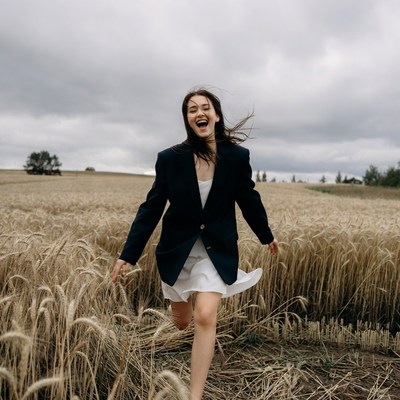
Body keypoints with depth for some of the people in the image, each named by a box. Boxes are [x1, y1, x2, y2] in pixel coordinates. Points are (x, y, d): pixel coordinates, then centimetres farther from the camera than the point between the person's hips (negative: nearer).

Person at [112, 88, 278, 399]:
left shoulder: (237, 156, -12)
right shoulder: (170, 158, -13)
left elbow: (249, 200, 4)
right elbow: (151, 208, -8)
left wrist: (267, 236, 16)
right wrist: (129, 255, -10)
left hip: (217, 249, -1)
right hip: (178, 248, 1)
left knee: (205, 318, -18)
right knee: (181, 322, 18)